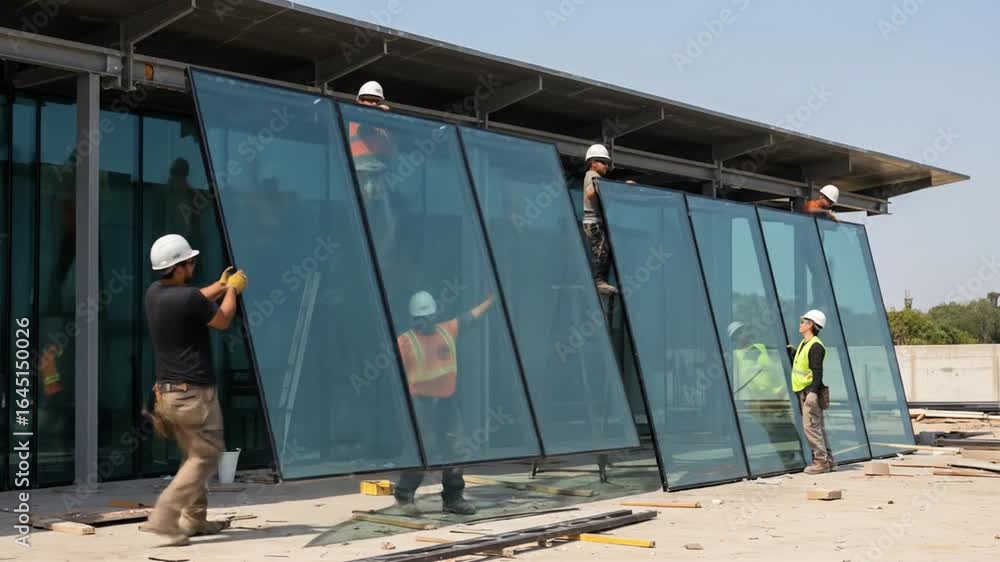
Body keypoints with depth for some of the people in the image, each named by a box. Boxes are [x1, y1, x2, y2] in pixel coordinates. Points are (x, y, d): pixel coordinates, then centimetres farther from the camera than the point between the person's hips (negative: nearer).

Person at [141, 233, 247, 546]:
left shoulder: (155, 293, 4)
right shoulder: (189, 298, -21)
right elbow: (222, 321, -2)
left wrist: (221, 285, 28)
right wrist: (232, 290, 13)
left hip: (167, 393, 9)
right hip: (194, 394, -9)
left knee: (195, 457, 20)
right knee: (206, 458, 0)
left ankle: (195, 520, 26)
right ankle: (164, 518, -9)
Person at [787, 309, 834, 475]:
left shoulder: (815, 346, -14)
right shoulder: (803, 344, 16)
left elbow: (817, 371, -22)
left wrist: (813, 392, -29)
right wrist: (792, 351, 25)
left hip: (811, 392, -10)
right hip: (804, 392, 10)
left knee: (811, 426, -11)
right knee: (818, 427, 12)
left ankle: (821, 461, -8)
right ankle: (828, 460, 18)